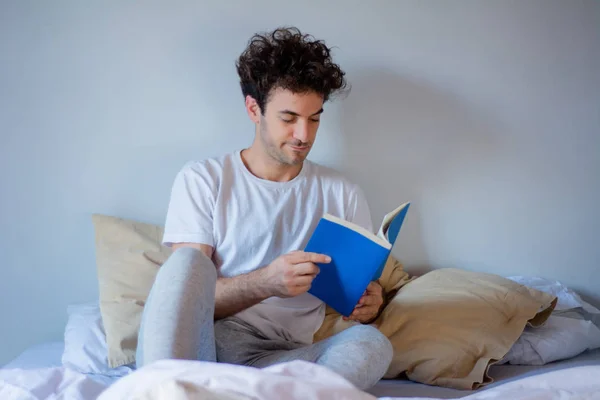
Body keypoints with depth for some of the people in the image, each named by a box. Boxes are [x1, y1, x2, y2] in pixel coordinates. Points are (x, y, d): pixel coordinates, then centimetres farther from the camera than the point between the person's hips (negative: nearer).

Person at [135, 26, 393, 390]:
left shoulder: (344, 195, 11)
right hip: (202, 344, -1)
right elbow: (188, 293, -3)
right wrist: (265, 283, -22)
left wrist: (368, 304, -12)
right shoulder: (202, 180, 4)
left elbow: (365, 287, 14)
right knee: (188, 259, -30)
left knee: (372, 344, -29)